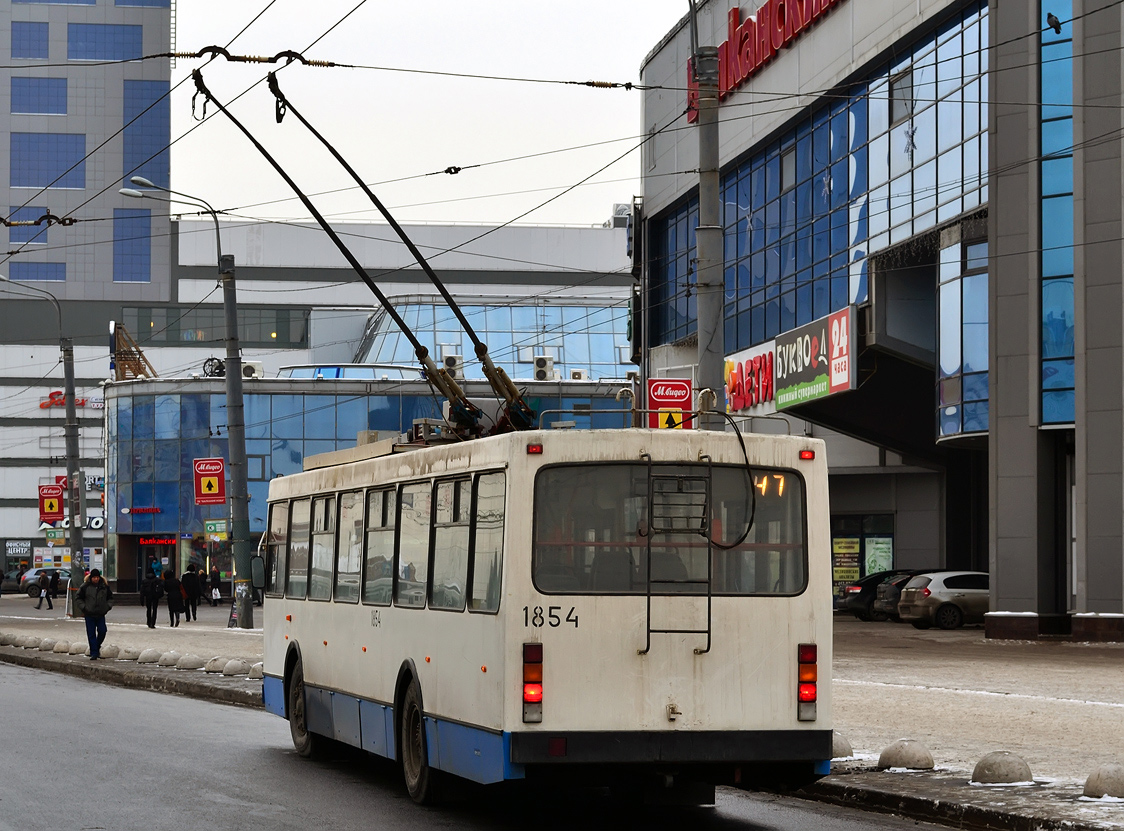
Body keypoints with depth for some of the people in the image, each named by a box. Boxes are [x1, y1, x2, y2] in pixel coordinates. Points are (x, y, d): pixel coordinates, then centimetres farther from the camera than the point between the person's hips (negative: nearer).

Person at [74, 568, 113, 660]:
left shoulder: (104, 586, 6)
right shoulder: (85, 586, -1)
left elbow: (110, 597, 19)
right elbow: (78, 598, 6)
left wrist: (108, 606, 3)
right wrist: (83, 607, -5)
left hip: (101, 614, 2)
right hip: (89, 614, -2)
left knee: (102, 631, -5)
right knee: (91, 634, -2)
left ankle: (97, 646, 21)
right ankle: (94, 653, 0)